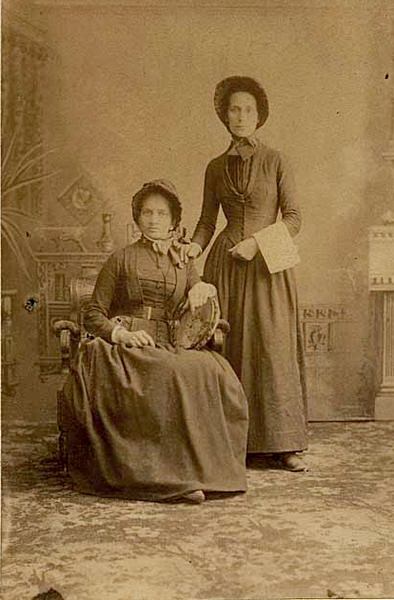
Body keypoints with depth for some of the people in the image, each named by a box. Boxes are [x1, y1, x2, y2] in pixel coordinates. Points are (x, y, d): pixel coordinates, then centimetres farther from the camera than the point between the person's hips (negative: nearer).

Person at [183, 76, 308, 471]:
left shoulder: (275, 161, 3)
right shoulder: (215, 168, 12)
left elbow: (293, 218, 1)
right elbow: (207, 220, 15)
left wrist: (257, 242, -11)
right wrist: (195, 246, -4)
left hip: (268, 265, -2)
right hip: (226, 265, 3)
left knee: (273, 346, -6)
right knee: (228, 347, 0)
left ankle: (283, 443, 1)